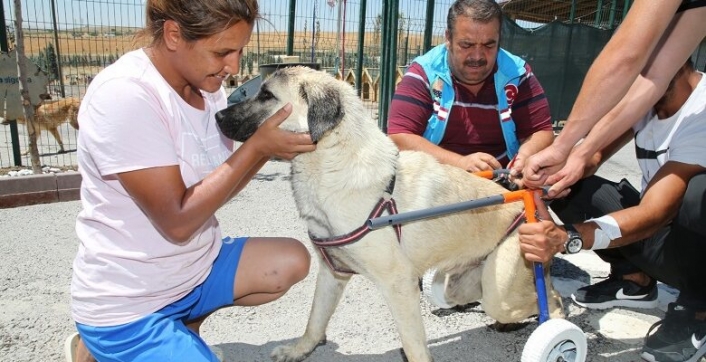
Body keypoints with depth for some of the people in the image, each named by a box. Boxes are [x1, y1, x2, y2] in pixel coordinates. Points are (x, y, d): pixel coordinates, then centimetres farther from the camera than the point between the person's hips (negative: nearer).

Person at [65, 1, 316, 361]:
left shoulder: (206, 84, -1)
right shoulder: (123, 95, -25)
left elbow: (217, 190, 3)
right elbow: (178, 220, -25)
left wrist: (267, 146, -13)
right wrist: (257, 145, -24)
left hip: (198, 266, 7)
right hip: (127, 302, -7)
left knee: (292, 261, -5)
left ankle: (181, 323, 10)